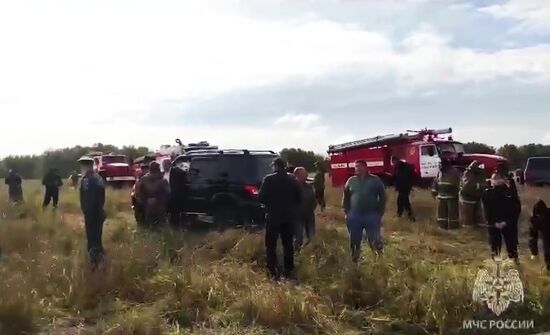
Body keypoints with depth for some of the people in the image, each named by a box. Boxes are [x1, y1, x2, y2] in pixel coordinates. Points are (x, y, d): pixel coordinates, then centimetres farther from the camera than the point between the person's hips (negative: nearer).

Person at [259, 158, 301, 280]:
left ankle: (274, 272, 0)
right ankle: (289, 271, 18)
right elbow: (299, 198, 5)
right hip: (289, 217, 4)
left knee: (271, 245, 5)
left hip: (273, 217, -4)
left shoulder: (268, 179, -11)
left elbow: (261, 198, -11)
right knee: (288, 244, 14)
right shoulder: (292, 180, 1)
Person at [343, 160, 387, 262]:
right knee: (355, 240, 11)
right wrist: (347, 212, 5)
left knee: (375, 240, 0)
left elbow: (382, 196, 1)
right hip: (354, 216, 3)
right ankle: (355, 260, 26)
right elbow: (346, 197, 11)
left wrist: (380, 212, -3)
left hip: (372, 216, -3)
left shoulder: (375, 180, 0)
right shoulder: (351, 181, 6)